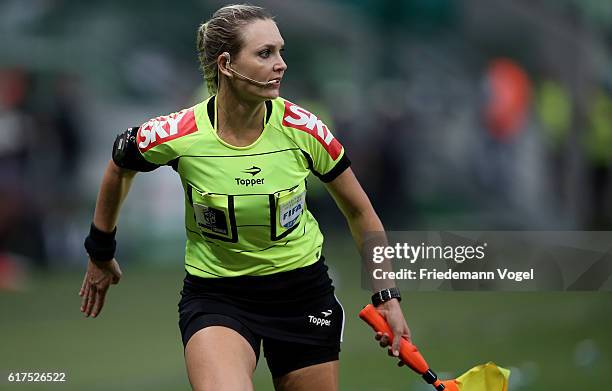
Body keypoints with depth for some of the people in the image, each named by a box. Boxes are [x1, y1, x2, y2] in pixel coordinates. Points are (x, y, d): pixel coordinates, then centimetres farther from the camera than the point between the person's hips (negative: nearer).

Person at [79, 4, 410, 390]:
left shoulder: (303, 129, -13)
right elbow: (119, 169, 7)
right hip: (215, 296, -3)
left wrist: (388, 297, 3)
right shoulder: (176, 136, -17)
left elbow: (359, 211, 3)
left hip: (302, 289, 3)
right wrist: (101, 254, 17)